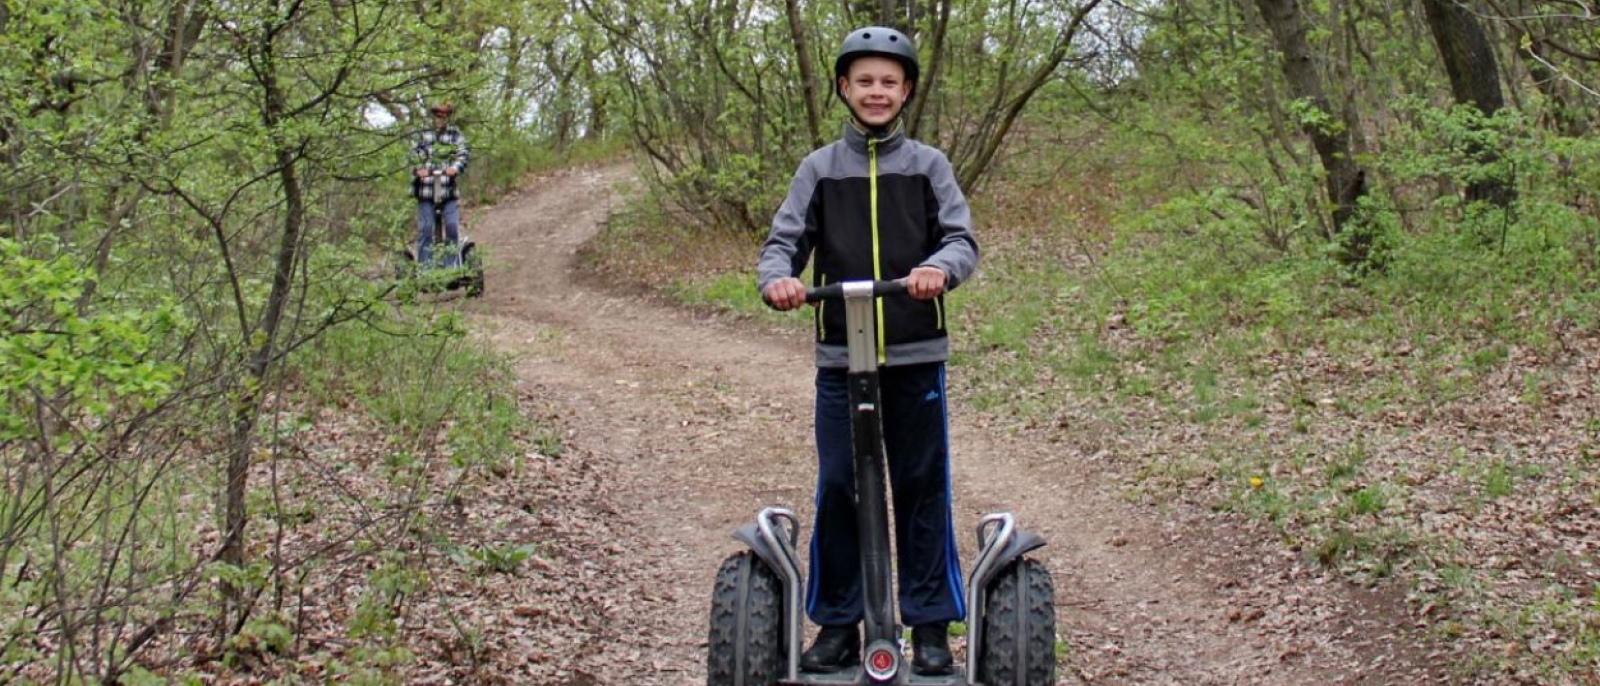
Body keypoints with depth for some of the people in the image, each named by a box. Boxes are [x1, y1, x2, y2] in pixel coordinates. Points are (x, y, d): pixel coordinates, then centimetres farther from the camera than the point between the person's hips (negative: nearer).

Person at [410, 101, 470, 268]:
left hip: (449, 188, 0)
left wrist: (455, 168, -23)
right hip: (426, 188, 0)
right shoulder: (423, 135, 13)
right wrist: (418, 169, -19)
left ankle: (453, 265, 0)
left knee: (452, 227, -7)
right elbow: (414, 155, 3)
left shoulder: (455, 134, 11)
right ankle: (424, 266, 1)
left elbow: (463, 154, -1)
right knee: (424, 228, -3)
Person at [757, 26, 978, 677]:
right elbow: (784, 240, 3)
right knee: (836, 490, 2)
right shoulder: (820, 168, 8)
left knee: (923, 489, 3)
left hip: (916, 355, -1)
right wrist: (777, 277, -20)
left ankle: (931, 624, 12)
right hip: (840, 356, 1)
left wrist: (940, 268, -25)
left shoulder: (928, 165, 6)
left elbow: (962, 238, -2)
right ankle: (837, 623, 13)